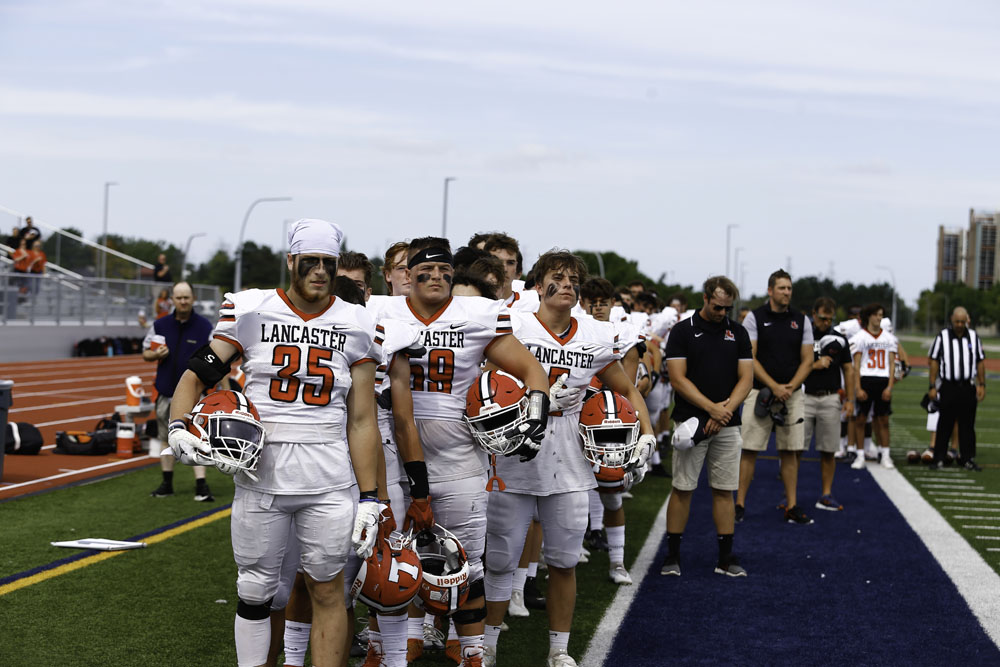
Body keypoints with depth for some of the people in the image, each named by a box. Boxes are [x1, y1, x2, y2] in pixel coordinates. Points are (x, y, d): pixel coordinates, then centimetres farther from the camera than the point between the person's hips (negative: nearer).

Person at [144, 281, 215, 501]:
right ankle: (167, 483, 24)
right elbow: (145, 353, 12)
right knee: (167, 438, 12)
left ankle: (201, 486, -10)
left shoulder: (205, 327, -2)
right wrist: (156, 355, -9)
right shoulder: (160, 325, 5)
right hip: (166, 392, 4)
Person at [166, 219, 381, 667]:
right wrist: (178, 427, -16)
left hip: (330, 481, 0)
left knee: (327, 591, 6)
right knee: (255, 591, 8)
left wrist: (368, 498, 0)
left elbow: (362, 420, 4)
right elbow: (197, 375, 3)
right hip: (260, 474, 0)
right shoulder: (252, 312, 0)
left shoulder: (354, 325, 3)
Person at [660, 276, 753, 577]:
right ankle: (672, 556, 7)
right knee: (682, 489, 0)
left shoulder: (738, 333, 8)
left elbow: (746, 378, 4)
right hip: (691, 424, -3)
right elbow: (678, 379, -7)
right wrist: (712, 408, -15)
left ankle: (726, 558, 12)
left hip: (727, 426, 3)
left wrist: (726, 409, -11)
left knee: (724, 490, 6)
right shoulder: (683, 331, -1)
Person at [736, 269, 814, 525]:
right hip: (760, 391, -3)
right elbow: (749, 359, -6)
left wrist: (791, 387, -9)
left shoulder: (802, 321, 8)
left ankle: (792, 506, 10)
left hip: (791, 394, 3)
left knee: (790, 451, 4)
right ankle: (739, 504, 3)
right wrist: (774, 386, -14)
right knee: (750, 449, -4)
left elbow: (807, 360, 7)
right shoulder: (755, 318, -2)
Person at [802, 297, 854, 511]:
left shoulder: (839, 339, 8)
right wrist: (814, 365, -12)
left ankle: (826, 495, 12)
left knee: (828, 451, 4)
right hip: (805, 397, -2)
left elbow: (848, 370, 12)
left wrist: (850, 399, 6)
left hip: (830, 399, 2)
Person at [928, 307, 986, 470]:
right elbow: (934, 362, -1)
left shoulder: (974, 337, 7)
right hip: (948, 387, -2)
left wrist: (982, 385, 6)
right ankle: (939, 458, 8)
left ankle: (967, 458, 11)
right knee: (944, 425, 2)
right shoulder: (943, 337, -2)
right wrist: (932, 386, -4)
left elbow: (980, 362, 12)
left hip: (968, 388, 2)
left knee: (967, 425, 5)